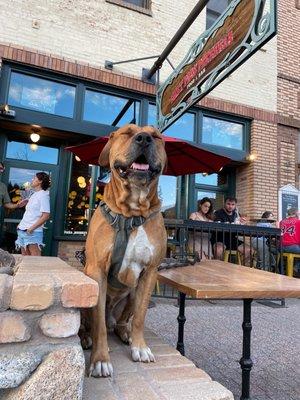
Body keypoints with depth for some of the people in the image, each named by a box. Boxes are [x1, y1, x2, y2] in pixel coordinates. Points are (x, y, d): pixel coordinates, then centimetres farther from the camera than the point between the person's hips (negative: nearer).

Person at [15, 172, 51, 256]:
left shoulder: (43, 195, -8)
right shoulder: (33, 195, 18)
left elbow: (46, 215, -16)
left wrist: (32, 228, -19)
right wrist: (21, 225, 13)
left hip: (33, 232, -9)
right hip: (22, 231, 9)